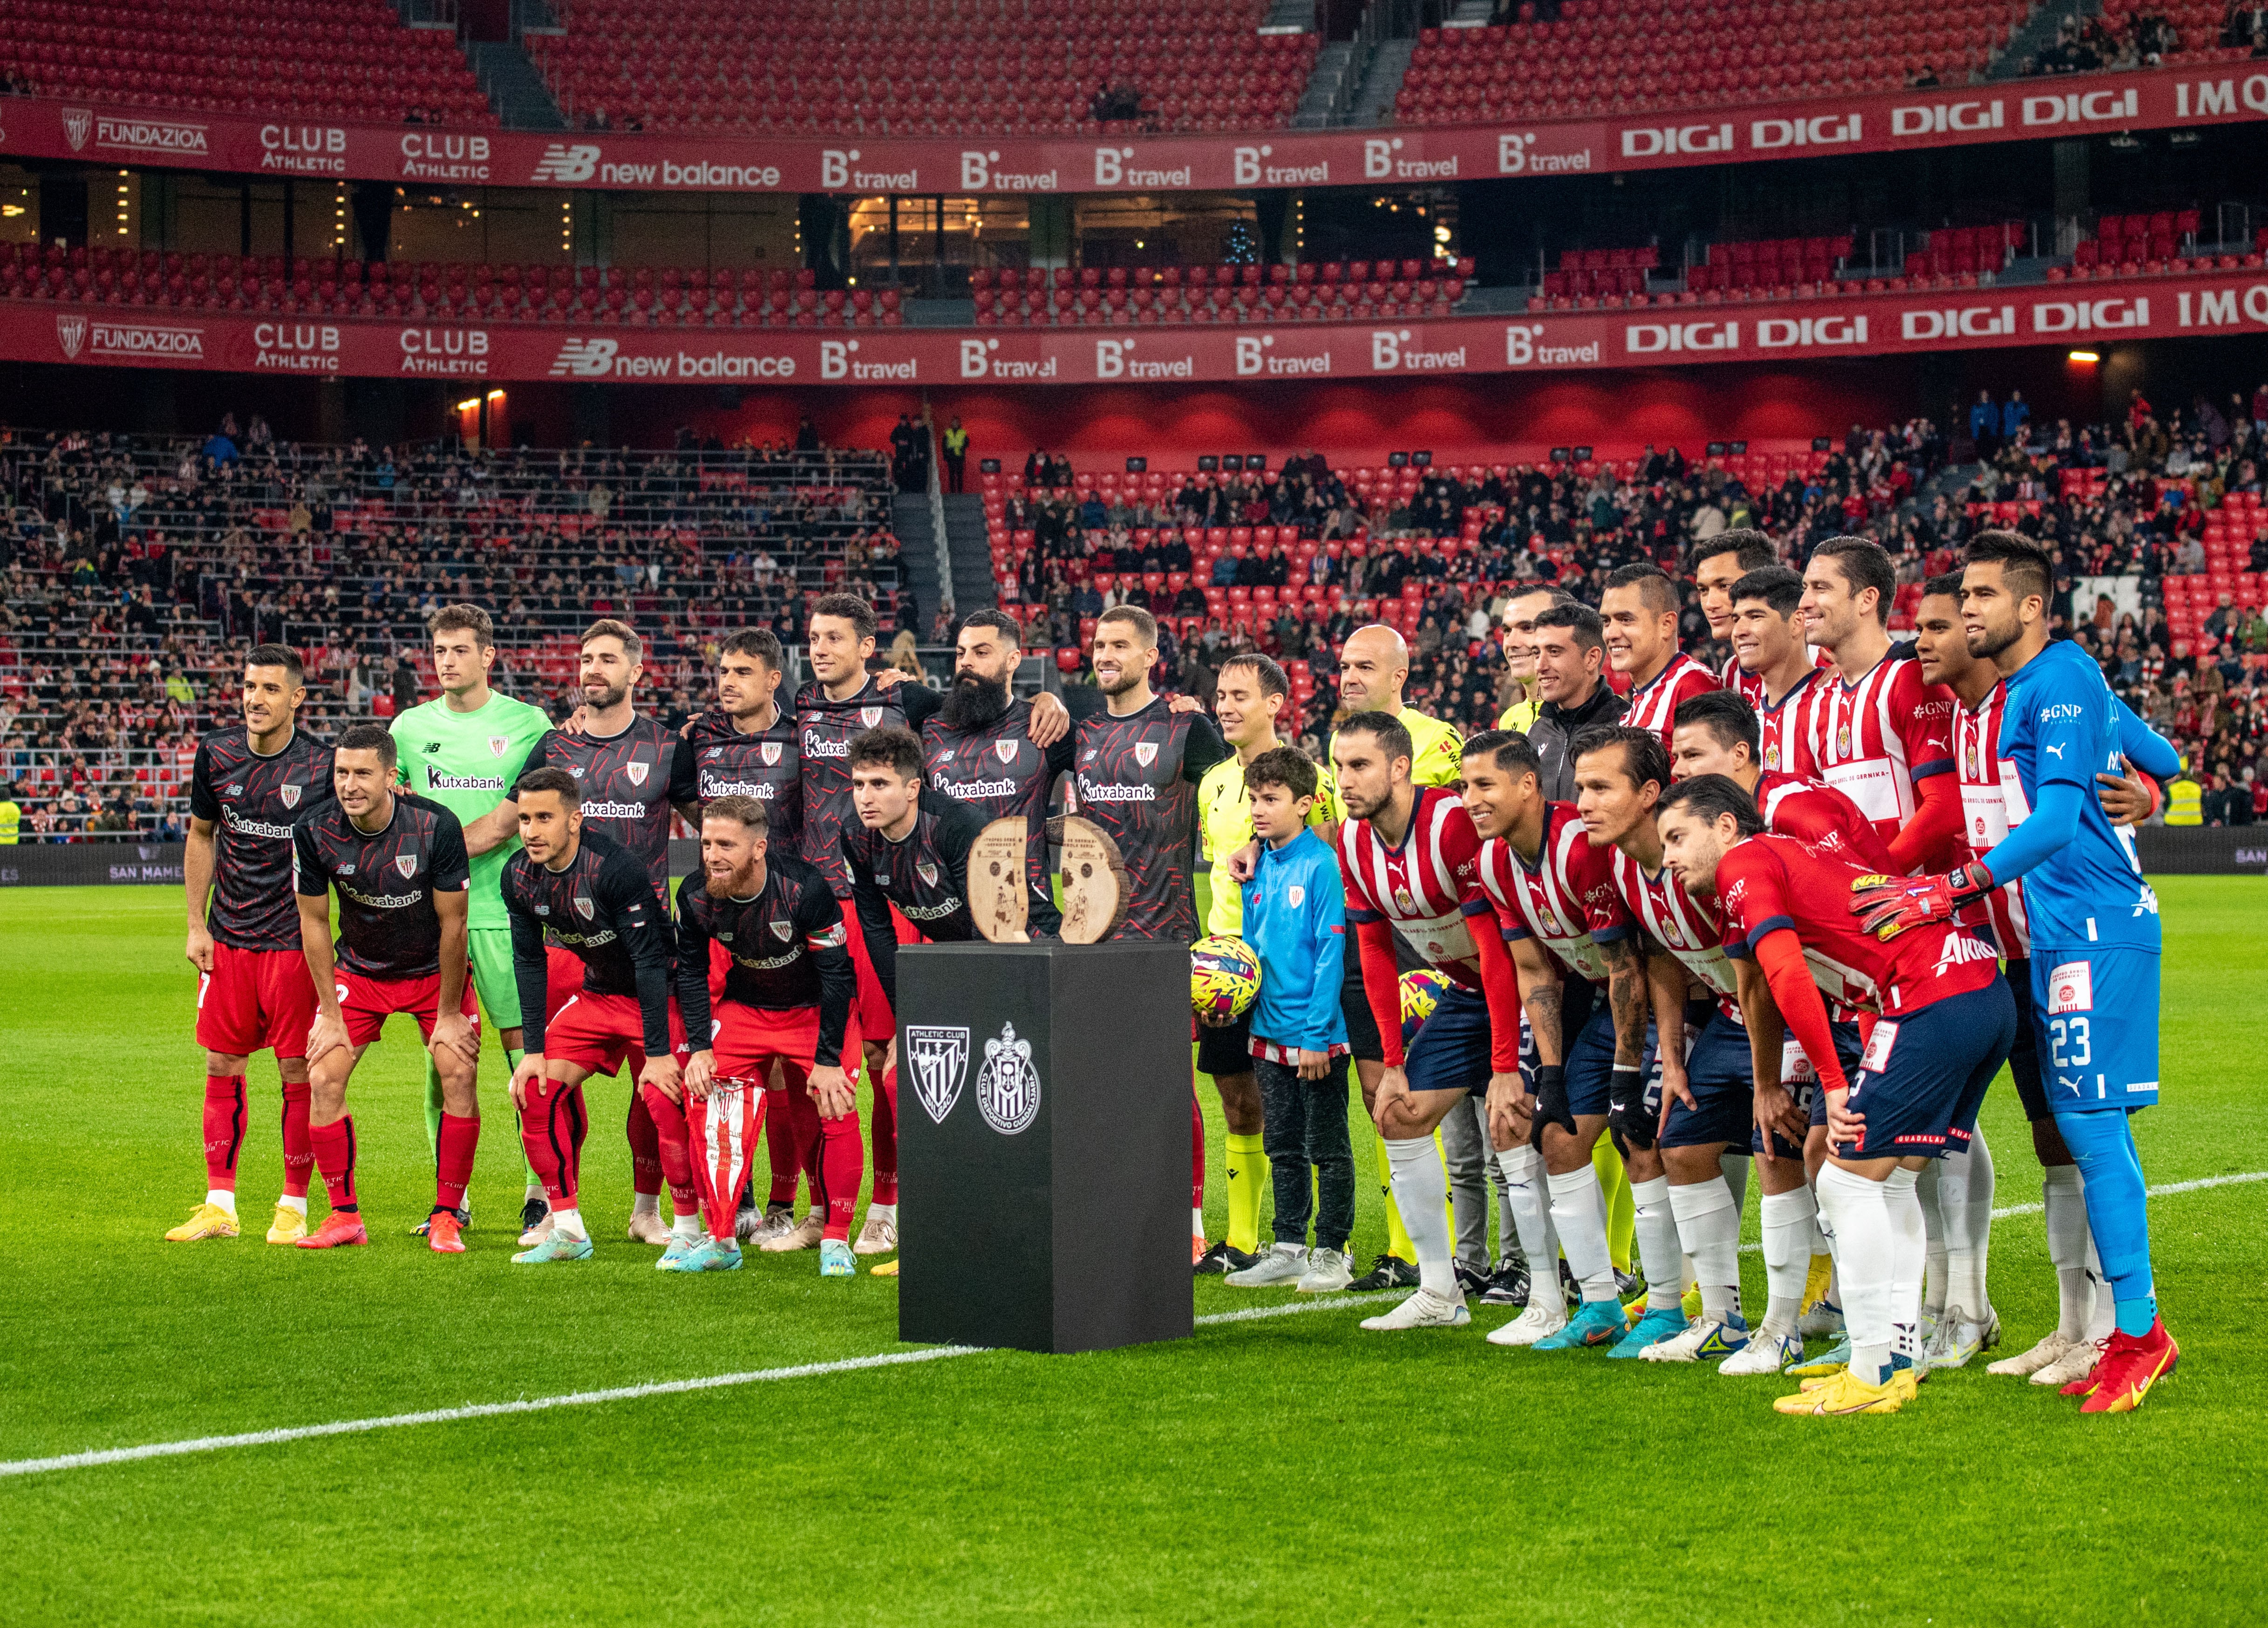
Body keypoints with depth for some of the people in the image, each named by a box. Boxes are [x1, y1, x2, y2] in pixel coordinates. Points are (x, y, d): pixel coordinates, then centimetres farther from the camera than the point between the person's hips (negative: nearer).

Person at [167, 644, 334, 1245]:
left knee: (298, 1071, -1)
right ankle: (220, 1205, 13)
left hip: (293, 941, -3)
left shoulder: (321, 764, -9)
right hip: (227, 939, 3)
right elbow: (201, 836, 13)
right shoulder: (215, 753, 1)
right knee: (223, 1066, 5)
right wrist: (197, 925, 8)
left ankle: (294, 1207, 9)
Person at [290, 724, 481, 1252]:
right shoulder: (314, 831, -19)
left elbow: (452, 924, -17)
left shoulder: (436, 827, -26)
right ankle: (345, 1215, 3)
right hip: (358, 968, 2)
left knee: (458, 1073, -17)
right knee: (323, 1079, -11)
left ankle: (446, 1217, -5)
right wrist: (329, 1013, -6)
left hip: (434, 971, -2)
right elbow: (314, 921, -6)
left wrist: (448, 1014, -13)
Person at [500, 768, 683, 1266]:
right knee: (537, 1088, -5)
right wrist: (535, 1050, -2)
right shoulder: (518, 876, -9)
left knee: (665, 1101, -23)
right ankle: (567, 1229, 5)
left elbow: (650, 960, -26)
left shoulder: (617, 868, -29)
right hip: (596, 995, 7)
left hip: (661, 994, -6)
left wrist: (657, 1053, -26)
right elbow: (529, 961, 2)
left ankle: (688, 1231, -6)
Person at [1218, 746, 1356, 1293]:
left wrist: (1318, 1032, -18)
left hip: (1317, 1036, -7)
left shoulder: (1321, 864, -13)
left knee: (1327, 1149, 4)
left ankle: (1332, 1253, 12)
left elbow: (1330, 952, -15)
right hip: (1270, 1031, 7)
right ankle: (1288, 1249, 22)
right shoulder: (1261, 867, 7)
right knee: (1283, 1148, 14)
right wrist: (1247, 887, 2)